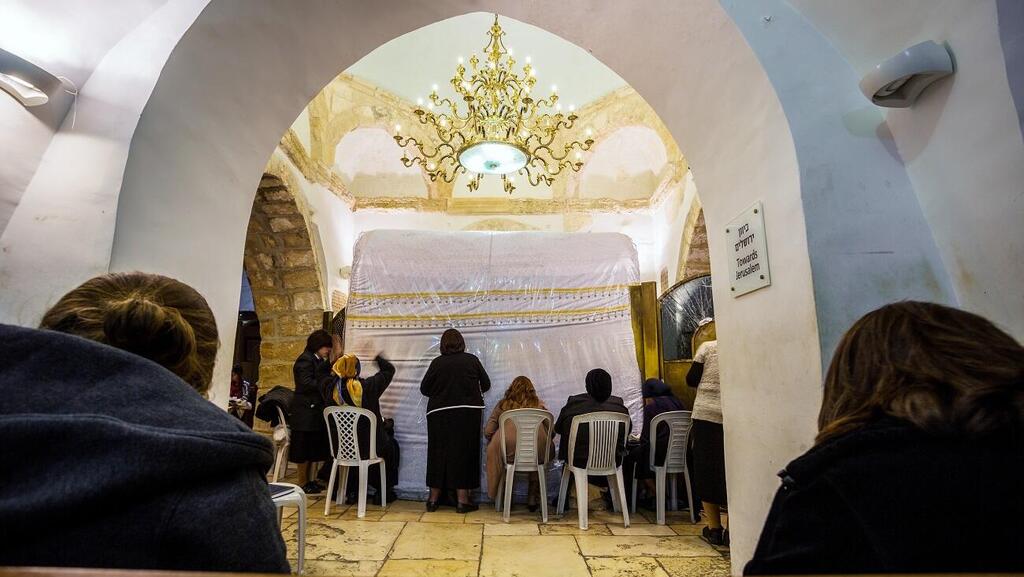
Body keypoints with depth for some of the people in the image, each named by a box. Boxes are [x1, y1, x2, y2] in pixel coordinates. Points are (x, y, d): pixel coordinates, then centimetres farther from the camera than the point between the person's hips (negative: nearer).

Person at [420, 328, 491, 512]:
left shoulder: (437, 362, -1)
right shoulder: (472, 360, -1)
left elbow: (424, 389, 3)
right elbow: (486, 385, 6)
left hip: (439, 413, 1)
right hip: (468, 413, -1)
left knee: (438, 453, 12)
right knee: (464, 453, 7)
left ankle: (433, 498, 22)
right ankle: (462, 500, 10)